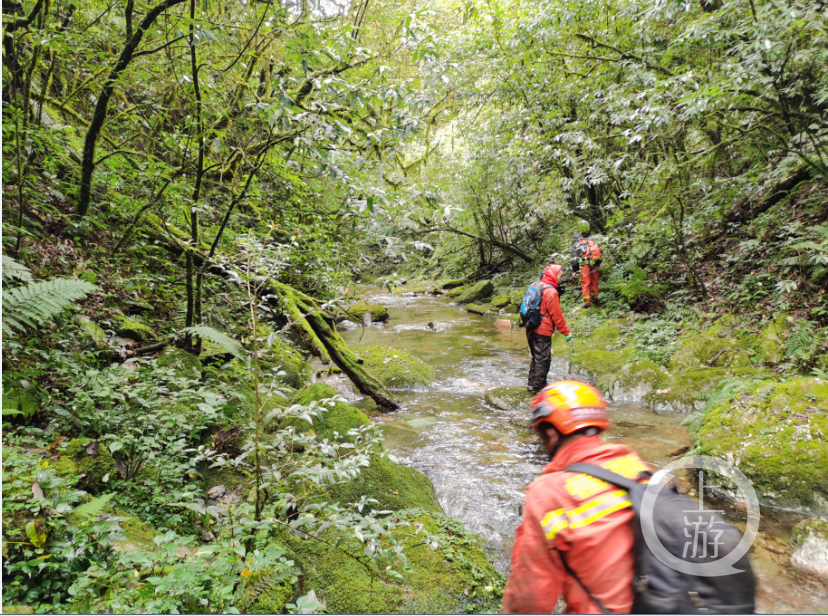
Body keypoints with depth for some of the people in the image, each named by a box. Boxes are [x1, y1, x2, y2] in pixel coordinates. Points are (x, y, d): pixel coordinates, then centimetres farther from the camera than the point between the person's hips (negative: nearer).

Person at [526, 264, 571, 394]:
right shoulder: (551, 292, -17)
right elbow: (557, 315, -15)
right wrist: (566, 332, -7)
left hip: (531, 329, 9)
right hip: (543, 331, -9)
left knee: (536, 357, 19)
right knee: (543, 360, 0)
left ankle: (532, 384, 27)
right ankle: (539, 387, 5)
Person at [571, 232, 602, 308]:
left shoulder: (575, 245, 14)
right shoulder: (591, 241, 26)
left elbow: (574, 259, 4)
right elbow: (599, 251, 19)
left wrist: (574, 271, 4)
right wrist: (598, 265, 21)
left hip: (585, 262, -4)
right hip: (595, 262, 4)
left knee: (585, 283, -2)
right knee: (594, 281, 15)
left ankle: (587, 302, -6)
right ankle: (595, 298, 24)